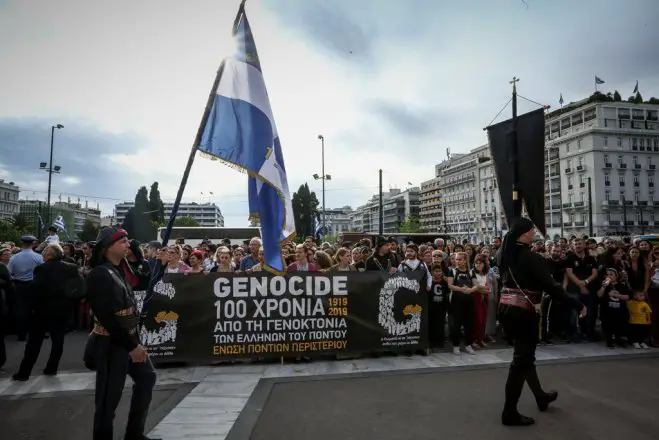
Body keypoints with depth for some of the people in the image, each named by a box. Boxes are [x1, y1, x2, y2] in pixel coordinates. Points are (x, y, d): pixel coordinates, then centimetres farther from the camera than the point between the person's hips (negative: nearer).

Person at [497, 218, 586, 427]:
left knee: (524, 355, 23)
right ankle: (510, 413, 9)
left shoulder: (504, 254, 4)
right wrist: (578, 305, -13)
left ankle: (541, 396, 43)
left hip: (507, 309, 8)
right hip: (524, 312, -8)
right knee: (521, 359, 1)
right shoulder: (532, 258, -17)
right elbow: (551, 287, -20)